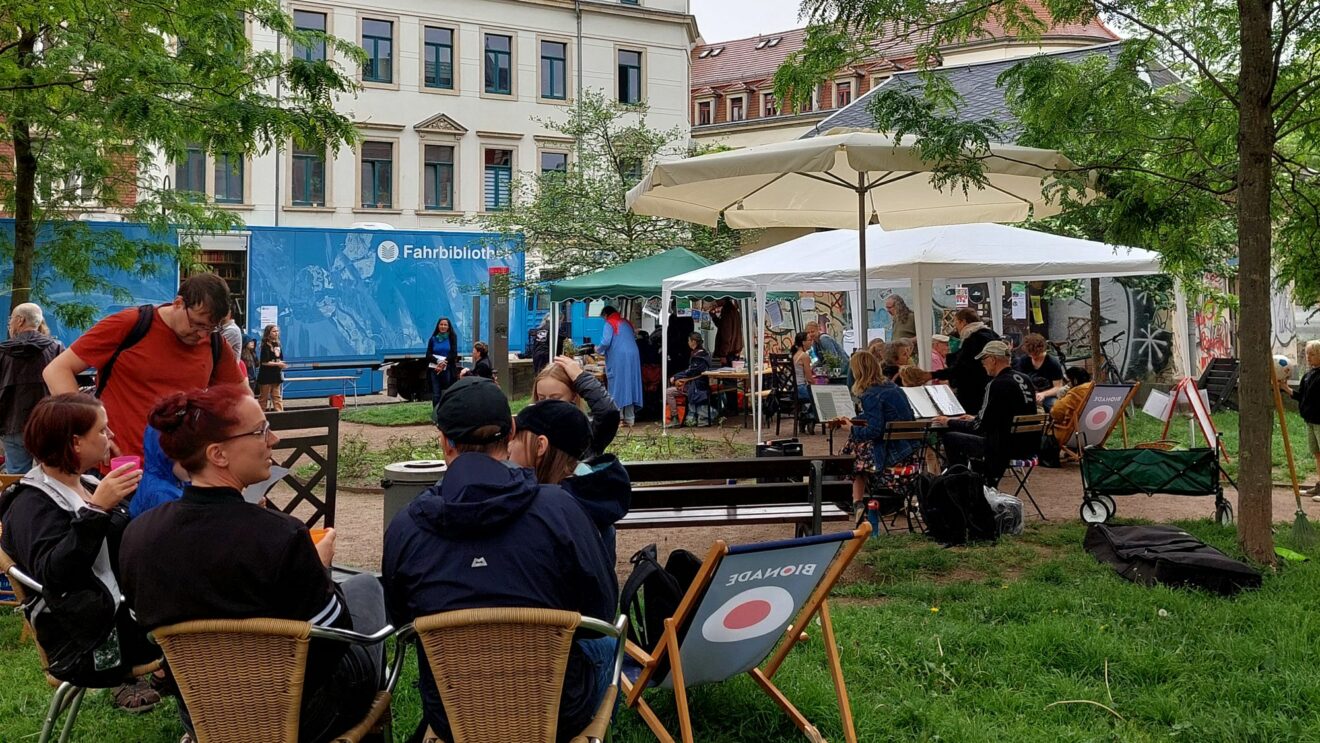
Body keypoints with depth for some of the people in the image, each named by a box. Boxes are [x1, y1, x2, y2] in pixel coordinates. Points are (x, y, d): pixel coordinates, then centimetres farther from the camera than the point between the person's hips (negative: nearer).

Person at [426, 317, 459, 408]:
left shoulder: (452, 338, 6)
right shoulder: (433, 339, 10)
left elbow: (454, 354, -2)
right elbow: (428, 354, 2)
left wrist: (444, 363, -14)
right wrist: (438, 361, -16)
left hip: (448, 369, -1)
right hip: (435, 369, 2)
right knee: (436, 394, -1)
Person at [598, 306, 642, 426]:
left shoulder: (610, 324, -3)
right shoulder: (626, 323, 17)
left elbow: (606, 342, -12)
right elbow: (634, 338, 21)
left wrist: (598, 349, 7)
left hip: (618, 359, -6)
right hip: (633, 357, 6)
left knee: (617, 386, 0)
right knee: (630, 385, 8)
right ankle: (630, 419, 8)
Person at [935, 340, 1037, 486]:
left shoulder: (997, 385, -17)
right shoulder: (1024, 379, 8)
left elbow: (979, 426, -14)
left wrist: (949, 422, 0)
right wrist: (975, 418, 26)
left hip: (1008, 447, -9)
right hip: (1029, 445, 9)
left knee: (950, 438, 1)